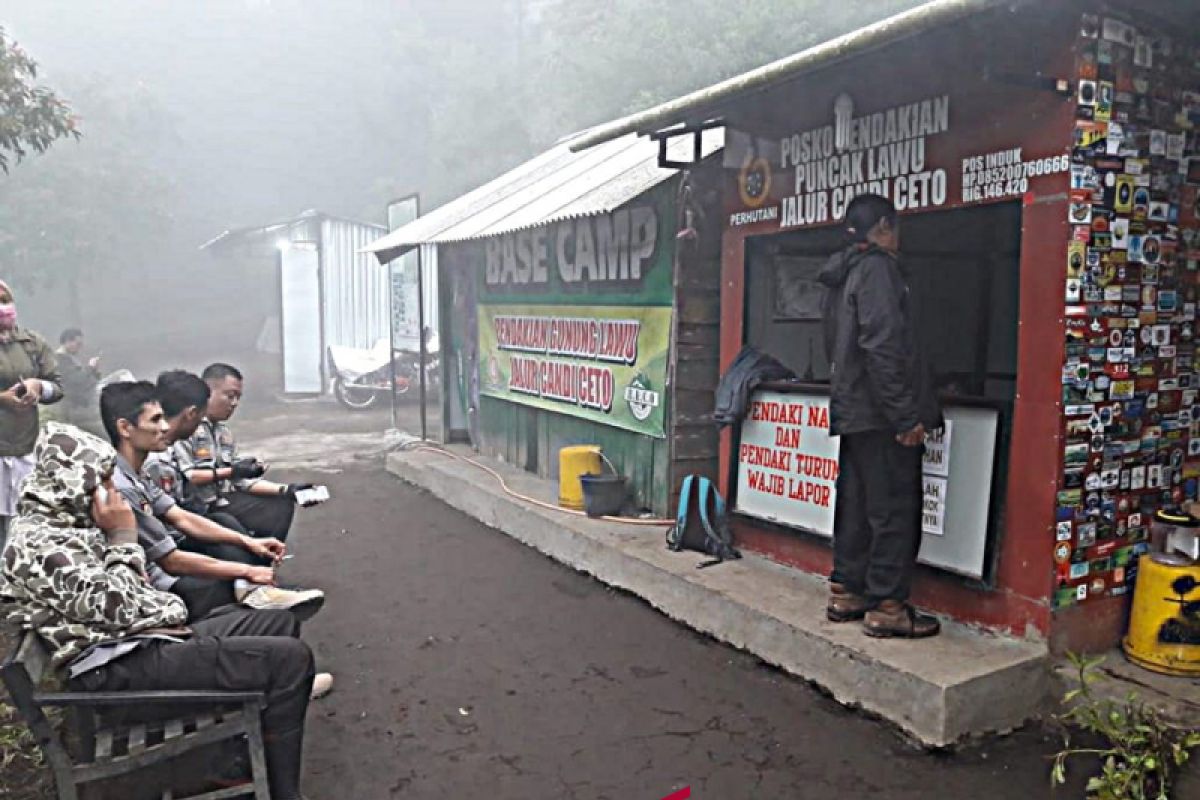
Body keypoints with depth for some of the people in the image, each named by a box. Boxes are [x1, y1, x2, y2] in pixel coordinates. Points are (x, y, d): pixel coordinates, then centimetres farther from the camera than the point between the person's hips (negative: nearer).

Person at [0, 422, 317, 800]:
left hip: (152, 637, 10)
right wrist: (123, 538, -12)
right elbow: (116, 609, -22)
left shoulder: (64, 522, 16)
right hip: (121, 666, -10)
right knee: (290, 658, -20)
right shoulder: (37, 545, -16)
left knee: (281, 623, 13)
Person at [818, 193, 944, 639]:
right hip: (882, 416, -10)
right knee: (896, 507, -3)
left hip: (853, 411, 10)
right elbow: (883, 347, -22)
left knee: (857, 503, 14)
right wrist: (906, 415, -20)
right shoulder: (878, 268, -12)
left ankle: (845, 592, 22)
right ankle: (886, 607, 3)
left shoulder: (843, 275, 17)